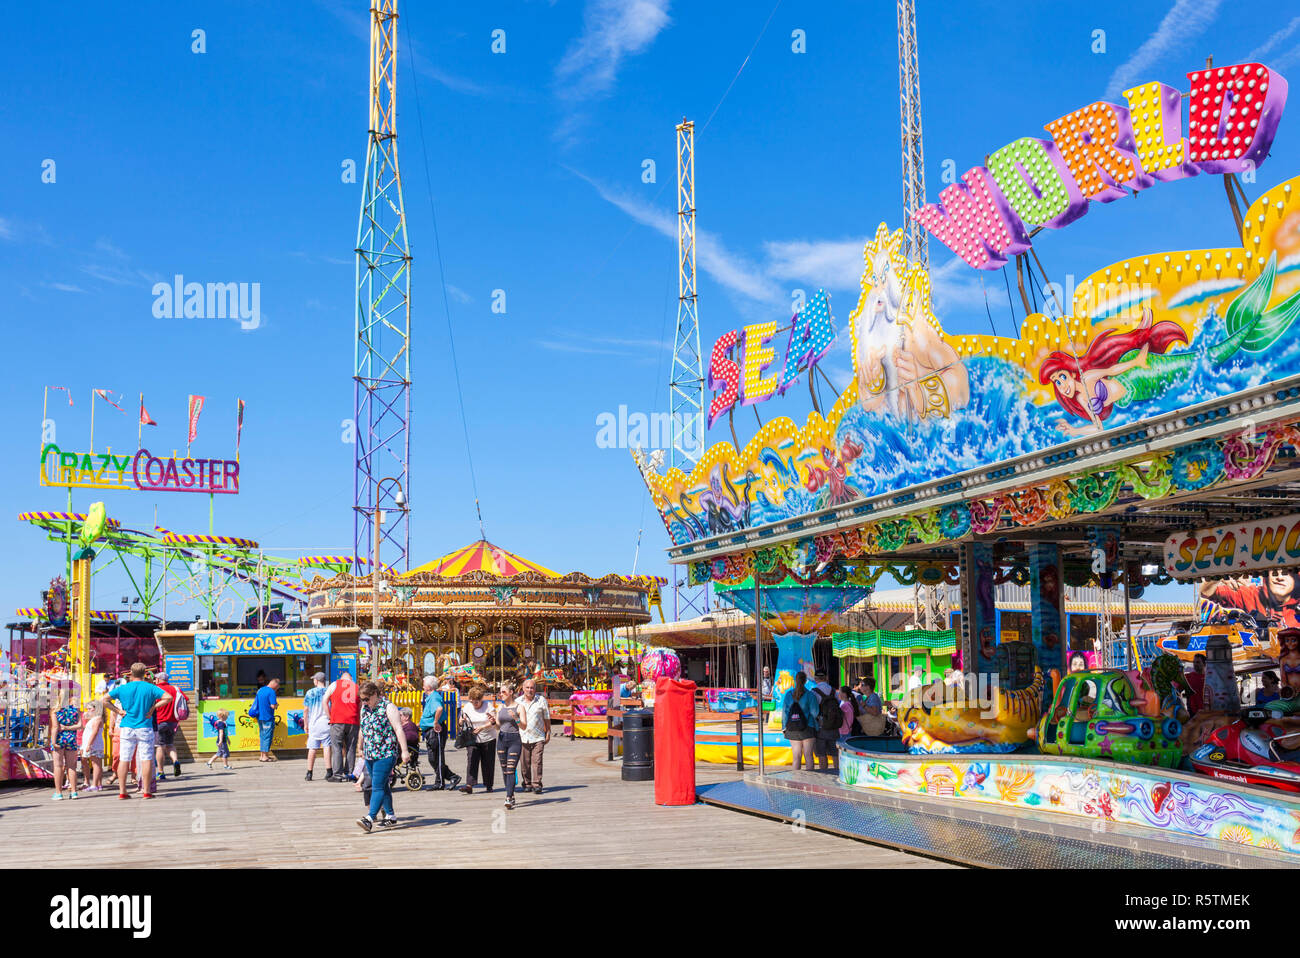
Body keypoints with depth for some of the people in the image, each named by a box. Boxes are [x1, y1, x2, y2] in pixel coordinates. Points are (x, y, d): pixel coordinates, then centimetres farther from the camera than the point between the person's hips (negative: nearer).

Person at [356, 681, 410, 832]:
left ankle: (370, 818, -19)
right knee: (382, 786, 12)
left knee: (378, 787, -13)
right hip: (370, 755, 7)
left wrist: (404, 751, -17)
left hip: (386, 753, -7)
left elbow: (399, 729, -13)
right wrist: (361, 748, 29)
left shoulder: (388, 707, -10)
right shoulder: (364, 709, 11)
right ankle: (390, 816, 20)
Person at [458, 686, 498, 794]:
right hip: (472, 739, 2)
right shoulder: (467, 707, 4)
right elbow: (462, 722, 8)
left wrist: (482, 727, -24)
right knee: (471, 761, -12)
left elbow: (494, 723, -11)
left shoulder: (488, 707, -6)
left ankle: (488, 785, 18)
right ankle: (469, 785, -18)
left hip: (488, 739, -2)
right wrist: (463, 721, -16)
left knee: (487, 763, 4)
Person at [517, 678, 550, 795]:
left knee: (537, 761, -9)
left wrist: (548, 733, 8)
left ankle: (537, 785, -8)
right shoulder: (518, 702, 9)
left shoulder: (541, 701, 4)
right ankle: (527, 784, 12)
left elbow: (547, 718, 10)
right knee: (525, 762, 1)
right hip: (523, 737, 2)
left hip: (538, 737, -2)